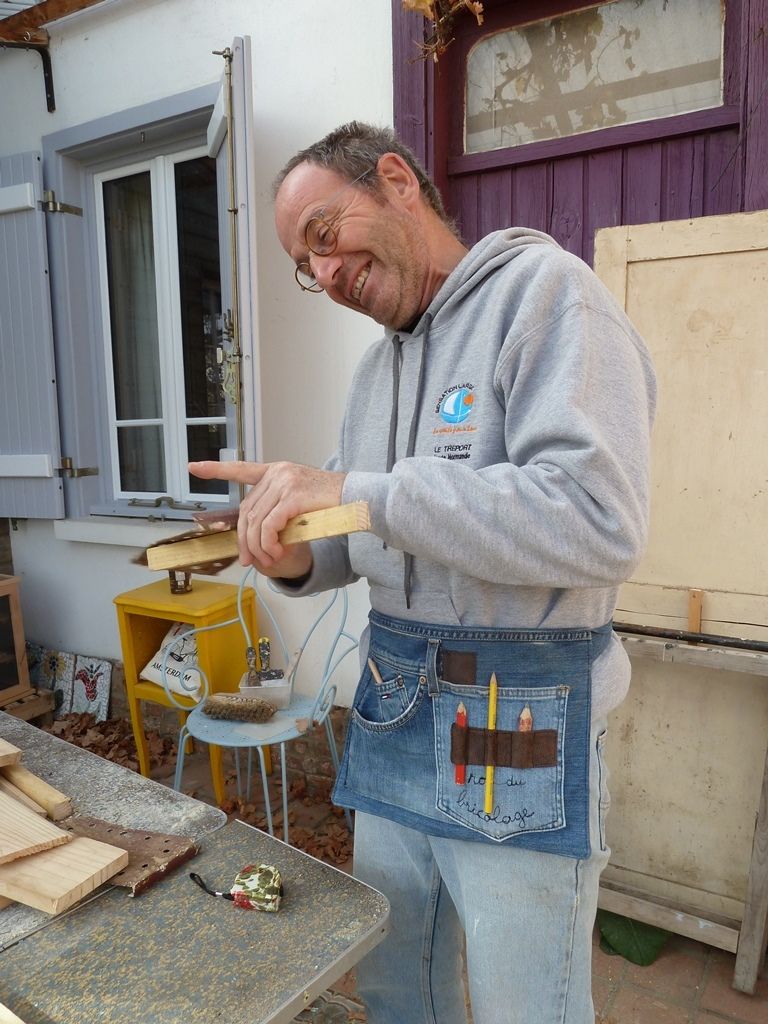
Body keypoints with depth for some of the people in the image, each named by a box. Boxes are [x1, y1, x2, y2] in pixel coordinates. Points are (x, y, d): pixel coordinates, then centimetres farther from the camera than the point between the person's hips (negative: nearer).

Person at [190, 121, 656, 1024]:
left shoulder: (542, 290, -11)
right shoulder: (378, 366, 13)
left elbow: (598, 520, -25)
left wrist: (354, 493, -25)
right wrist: (299, 557, -6)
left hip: (520, 727, -7)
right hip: (392, 713, 7)